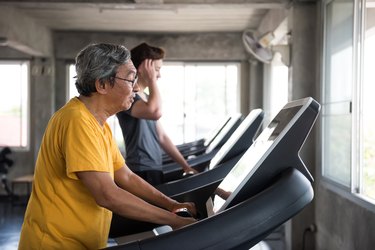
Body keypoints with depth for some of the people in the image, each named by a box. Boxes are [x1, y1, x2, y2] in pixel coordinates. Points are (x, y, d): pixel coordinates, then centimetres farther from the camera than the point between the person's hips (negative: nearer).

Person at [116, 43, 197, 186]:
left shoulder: (146, 98, 17)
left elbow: (162, 137, 19)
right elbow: (155, 112, -32)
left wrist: (185, 166, 16)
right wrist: (151, 79, -17)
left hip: (155, 169, 9)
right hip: (141, 172, -9)